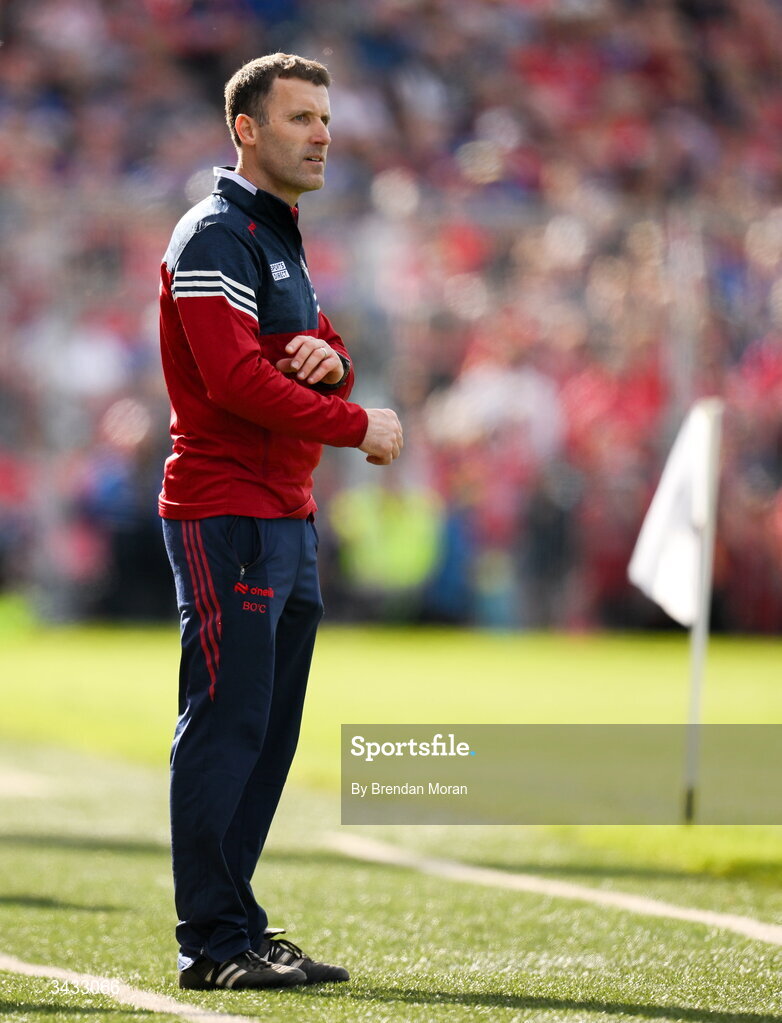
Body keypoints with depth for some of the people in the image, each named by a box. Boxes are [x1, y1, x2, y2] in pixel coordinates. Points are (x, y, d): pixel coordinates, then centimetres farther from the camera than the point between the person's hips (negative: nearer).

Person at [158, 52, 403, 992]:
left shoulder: (280, 239, 21)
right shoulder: (216, 237, -10)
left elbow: (308, 366, 22)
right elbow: (237, 381, -21)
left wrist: (330, 358, -3)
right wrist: (357, 426, -14)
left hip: (287, 518, 10)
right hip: (224, 515, -10)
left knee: (268, 733, 10)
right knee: (225, 726, -9)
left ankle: (239, 927, 14)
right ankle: (212, 942, -9)